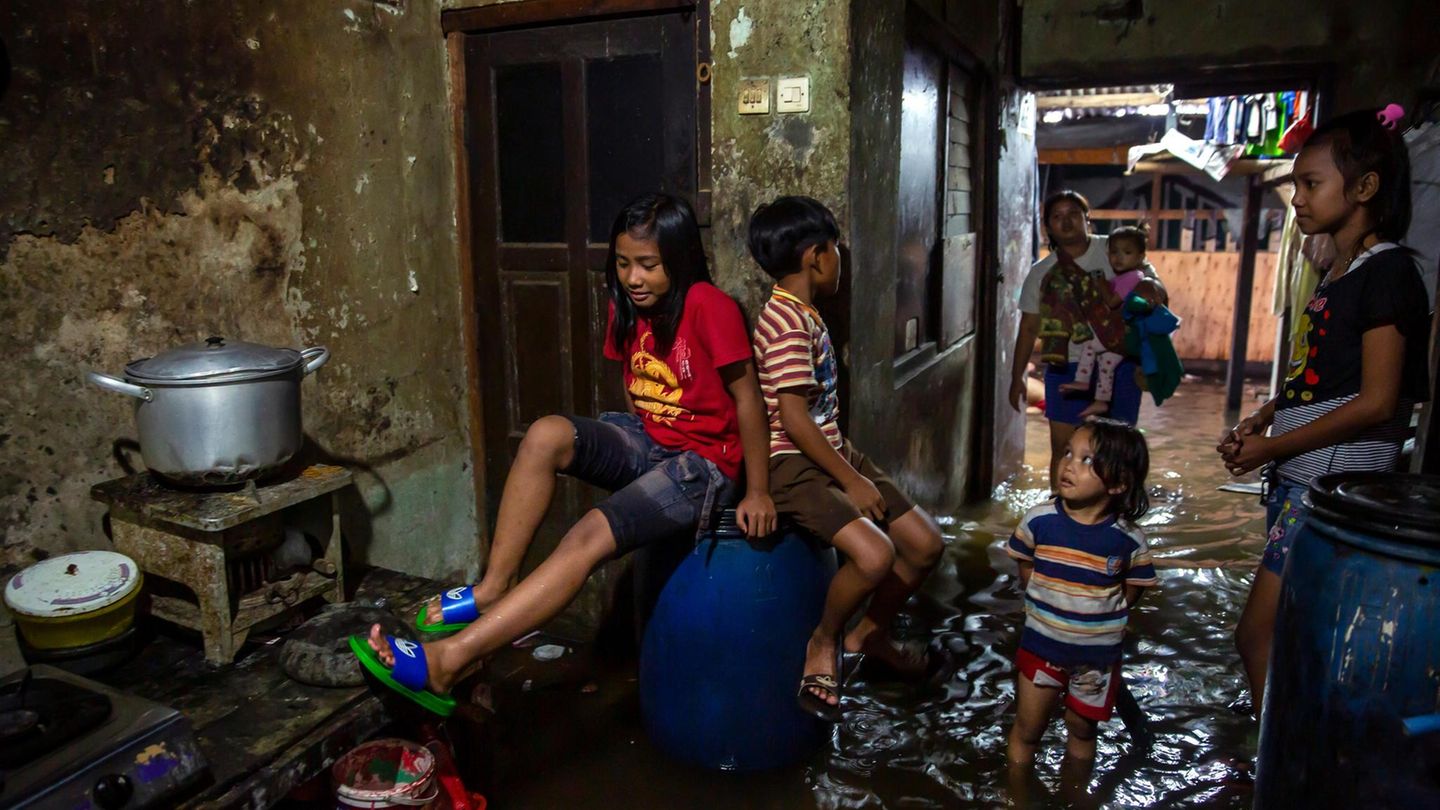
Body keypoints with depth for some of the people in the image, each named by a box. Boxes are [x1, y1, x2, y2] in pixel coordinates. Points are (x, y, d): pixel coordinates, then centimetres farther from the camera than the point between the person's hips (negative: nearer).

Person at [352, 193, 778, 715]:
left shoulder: (709, 307, -17)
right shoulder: (628, 307, 5)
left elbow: (747, 396, -15)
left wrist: (758, 492, -13)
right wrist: (635, 436, 5)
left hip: (702, 463, -7)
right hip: (647, 441, 7)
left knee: (590, 536, -27)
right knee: (546, 435, -23)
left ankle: (446, 661, -31)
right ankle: (494, 586, -17)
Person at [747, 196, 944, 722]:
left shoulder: (806, 315, 14)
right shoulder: (787, 324, -18)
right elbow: (794, 418, -23)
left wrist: (854, 468, 15)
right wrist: (850, 481, -18)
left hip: (832, 452, 10)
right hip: (793, 465, -10)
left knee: (925, 543, 5)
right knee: (874, 555, -29)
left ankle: (870, 633, 26)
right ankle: (824, 644, -1)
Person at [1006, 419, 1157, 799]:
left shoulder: (1128, 539, -16)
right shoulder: (1039, 519, -15)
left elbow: (1133, 589, -2)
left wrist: (1102, 611, -10)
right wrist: (1048, 602, -7)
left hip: (1097, 655, 0)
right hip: (1041, 645, 0)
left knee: (1082, 731, 21)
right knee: (1027, 731, 13)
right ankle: (1016, 796, 33)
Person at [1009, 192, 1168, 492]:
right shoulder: (1041, 274, 4)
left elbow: (1159, 295, -6)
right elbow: (1029, 328, 10)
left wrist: (1149, 286, -31)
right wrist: (1017, 377, 8)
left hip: (1117, 366, -2)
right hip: (1065, 368, 2)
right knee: (1062, 447, 6)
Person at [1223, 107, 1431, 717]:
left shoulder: (1387, 273, -11)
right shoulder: (1337, 274, 16)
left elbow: (1376, 401, -17)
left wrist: (1271, 447, -13)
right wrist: (1260, 420, 5)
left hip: (1336, 481, -9)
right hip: (1297, 478, 9)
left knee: (1257, 637, -7)